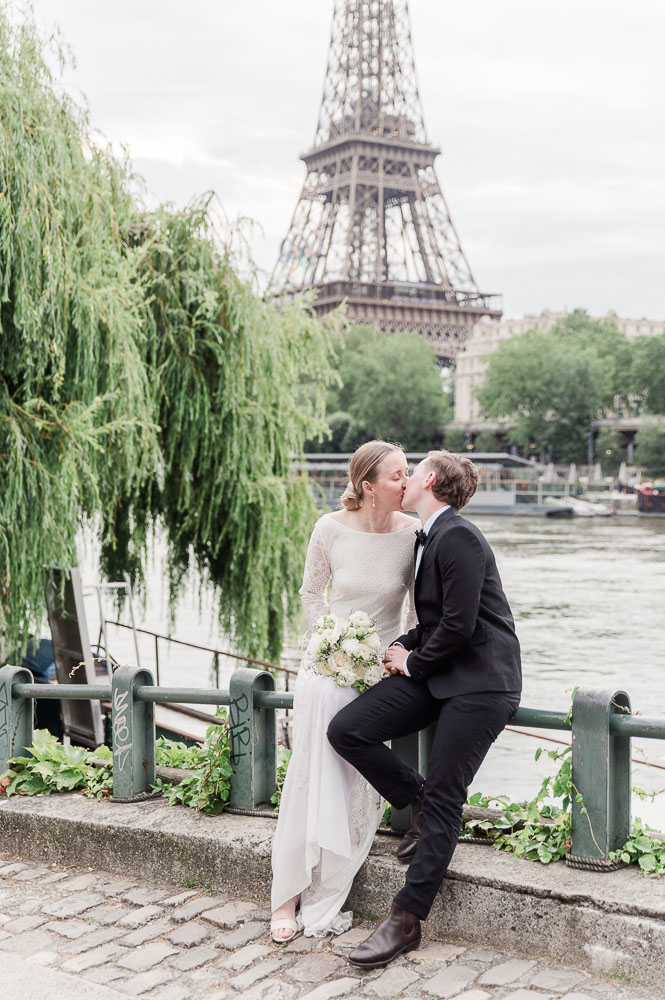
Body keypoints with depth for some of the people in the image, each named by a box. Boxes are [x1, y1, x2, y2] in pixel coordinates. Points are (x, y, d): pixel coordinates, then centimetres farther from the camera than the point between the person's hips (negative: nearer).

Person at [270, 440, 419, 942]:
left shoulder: (413, 533, -11)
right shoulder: (331, 530, -11)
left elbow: (420, 608, 3)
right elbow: (312, 594, 5)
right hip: (328, 669, -1)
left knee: (362, 790, 2)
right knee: (312, 780, 4)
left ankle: (324, 901, 17)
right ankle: (288, 896, 19)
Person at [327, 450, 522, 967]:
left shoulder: (459, 537, -16)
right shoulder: (429, 538, 14)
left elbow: (459, 624, -21)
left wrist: (412, 662, -7)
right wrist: (402, 648, 3)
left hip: (480, 681, -9)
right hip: (436, 673, 9)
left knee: (443, 799, -6)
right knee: (346, 730, -6)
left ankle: (406, 920, 0)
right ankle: (420, 805, 14)